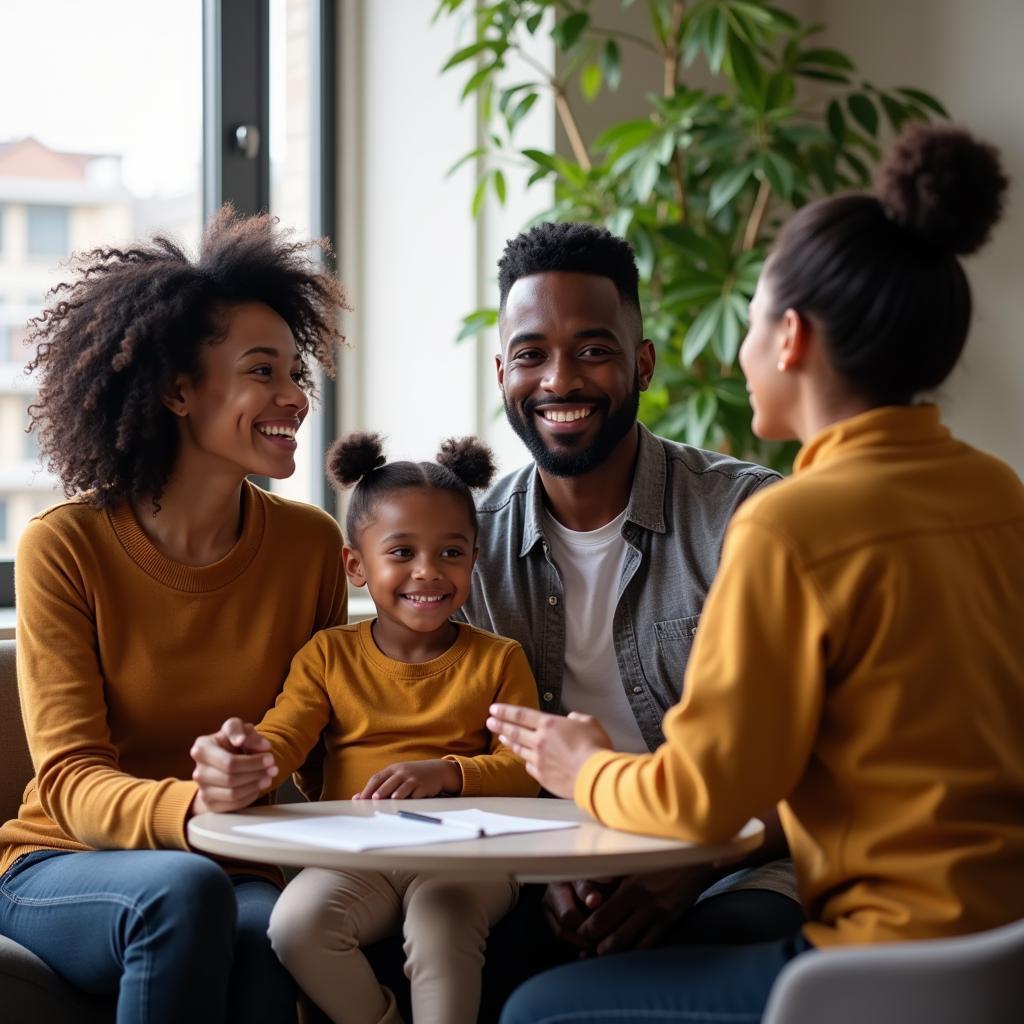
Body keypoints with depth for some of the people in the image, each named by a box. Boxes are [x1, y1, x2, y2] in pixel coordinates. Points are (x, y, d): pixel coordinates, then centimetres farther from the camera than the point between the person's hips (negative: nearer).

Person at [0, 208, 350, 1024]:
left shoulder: (310, 543, 2)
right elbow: (70, 780, -14)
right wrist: (192, 808, -37)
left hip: (245, 873, 2)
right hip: (67, 868, -2)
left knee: (270, 932, -33)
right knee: (184, 892, -35)